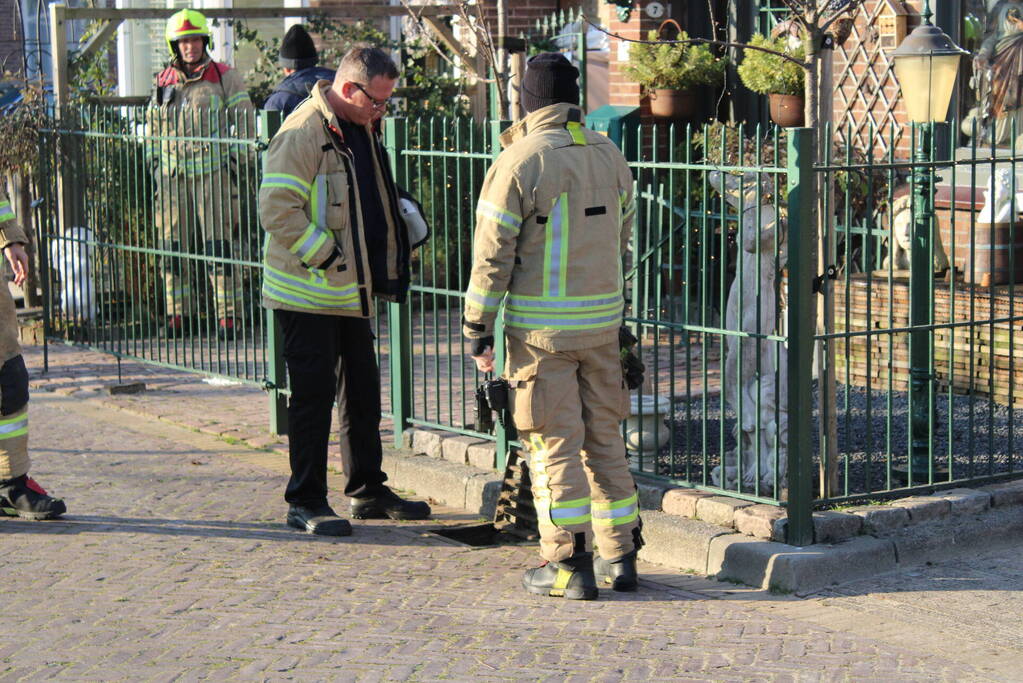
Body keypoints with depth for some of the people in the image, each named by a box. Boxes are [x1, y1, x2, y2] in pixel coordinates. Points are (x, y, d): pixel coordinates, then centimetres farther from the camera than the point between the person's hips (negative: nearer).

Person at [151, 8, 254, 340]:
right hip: (173, 174, 4)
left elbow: (246, 122, 3)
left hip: (213, 172, -4)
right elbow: (155, 129, 22)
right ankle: (178, 313, 12)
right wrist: (156, 170, 15)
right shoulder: (163, 82, 14)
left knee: (219, 246, -7)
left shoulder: (225, 77, 4)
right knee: (174, 246, 4)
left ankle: (228, 315, -3)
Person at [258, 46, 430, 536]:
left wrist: (388, 268, 15)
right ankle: (306, 502, 4)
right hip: (308, 292, -9)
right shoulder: (303, 132, -17)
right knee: (313, 395, -4)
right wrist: (326, 256, -22)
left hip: (351, 292, 9)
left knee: (363, 391, 14)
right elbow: (277, 210, -22)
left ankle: (368, 490, 26)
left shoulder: (362, 129, 12)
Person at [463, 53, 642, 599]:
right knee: (604, 437, 13)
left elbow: (493, 251, -10)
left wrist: (478, 327, -4)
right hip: (604, 319, 5)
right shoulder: (609, 156, 7)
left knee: (554, 443, 0)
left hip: (541, 326, -5)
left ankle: (568, 564, 2)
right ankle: (619, 555, 19)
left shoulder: (520, 160, -10)